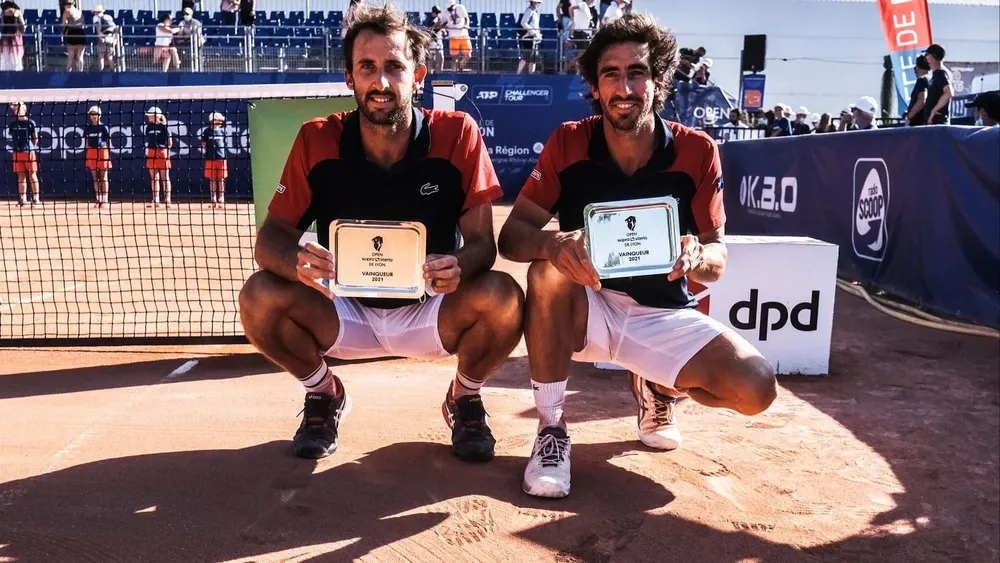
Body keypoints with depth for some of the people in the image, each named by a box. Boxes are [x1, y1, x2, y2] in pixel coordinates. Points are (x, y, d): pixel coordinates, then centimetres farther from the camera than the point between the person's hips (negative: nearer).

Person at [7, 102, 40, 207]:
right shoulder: (12, 124, 9)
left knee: (32, 175, -2)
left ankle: (36, 198, 2)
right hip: (17, 152, 4)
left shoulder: (31, 123, -2)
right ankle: (23, 199, 11)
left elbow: (35, 138, 1)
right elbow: (10, 136, 16)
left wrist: (31, 148, 0)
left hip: (29, 152, -4)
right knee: (21, 176, 7)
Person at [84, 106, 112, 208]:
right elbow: (87, 143, 14)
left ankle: (104, 201, 1)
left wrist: (109, 156, -4)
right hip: (92, 153, 4)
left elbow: (109, 142, 0)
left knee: (103, 177, -2)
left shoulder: (104, 127, -2)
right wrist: (87, 156, 10)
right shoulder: (88, 128, 9)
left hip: (102, 152, -4)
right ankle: (98, 200, 11)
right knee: (95, 178, 6)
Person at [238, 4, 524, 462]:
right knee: (259, 297, -24)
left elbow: (481, 240, -13)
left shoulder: (457, 135, -13)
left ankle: (465, 397, 5)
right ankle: (324, 393, 8)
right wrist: (297, 262, -34)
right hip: (345, 311, 1)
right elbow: (271, 237, -9)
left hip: (431, 312, -1)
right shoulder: (317, 140, -10)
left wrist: (460, 265, -38)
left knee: (504, 299, -30)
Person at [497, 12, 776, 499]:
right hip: (588, 308, -1)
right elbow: (512, 235, -13)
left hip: (664, 316, 1)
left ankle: (657, 388, 15)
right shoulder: (568, 143, -10)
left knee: (756, 388, -19)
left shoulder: (696, 152, -10)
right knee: (547, 273, -34)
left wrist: (696, 257, -31)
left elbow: (716, 262, -5)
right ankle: (551, 428, -16)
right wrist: (555, 244, -37)